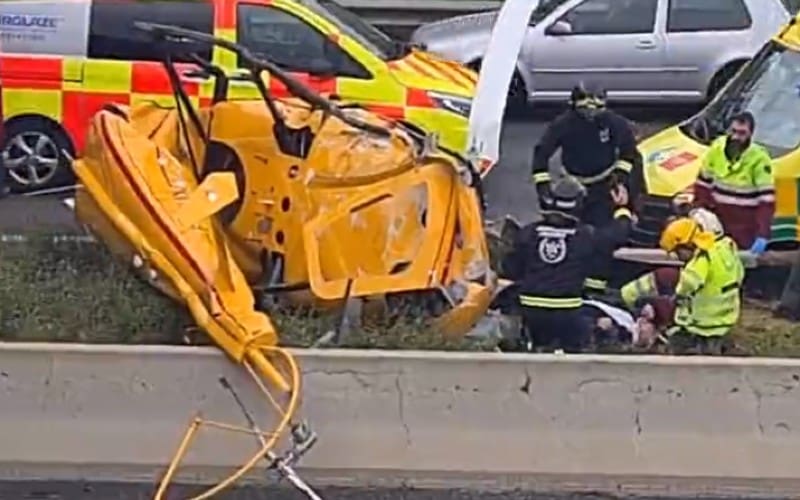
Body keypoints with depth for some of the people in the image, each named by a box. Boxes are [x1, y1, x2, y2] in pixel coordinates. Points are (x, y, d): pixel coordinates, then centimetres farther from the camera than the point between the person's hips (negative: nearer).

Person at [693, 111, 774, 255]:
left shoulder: (759, 159, -17)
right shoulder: (716, 149, -5)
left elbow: (767, 200, -16)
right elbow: (703, 184, 7)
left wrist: (763, 236, -22)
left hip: (745, 228, -4)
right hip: (717, 223, 4)